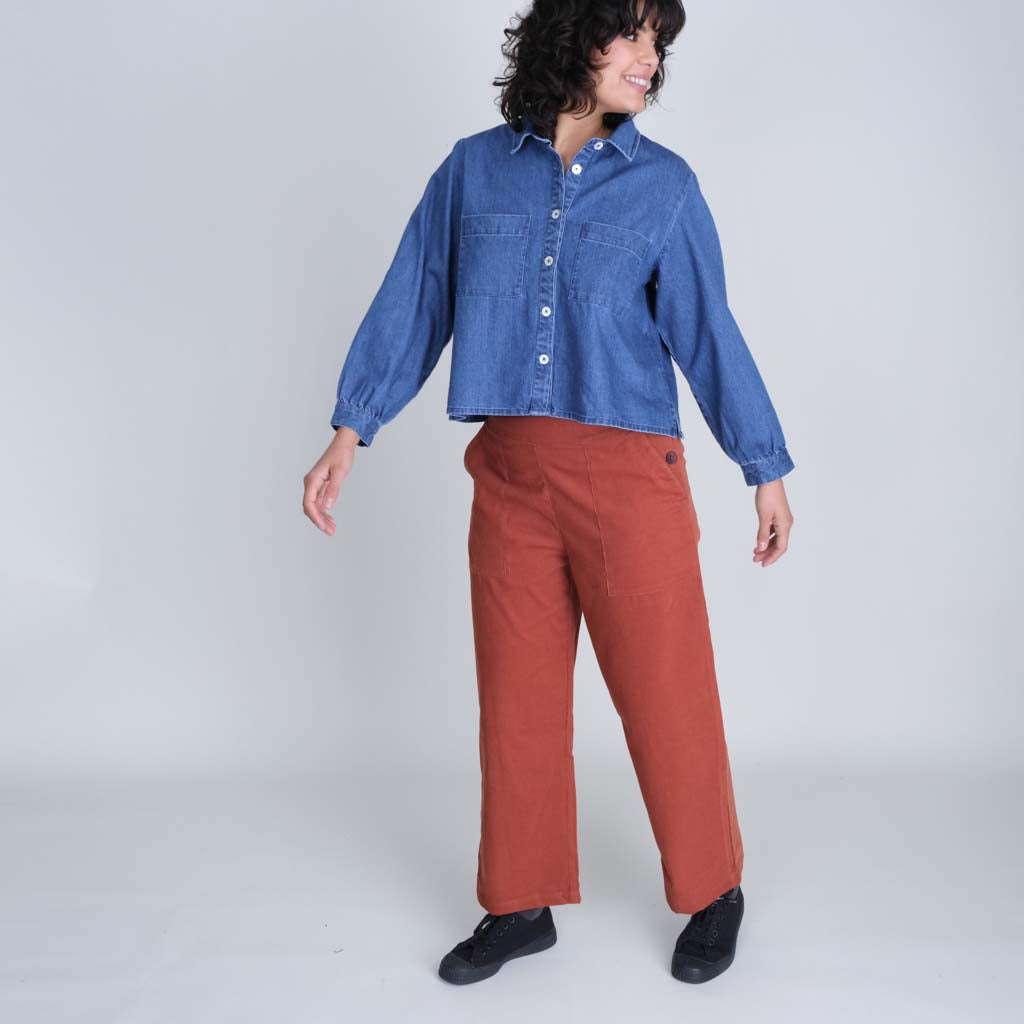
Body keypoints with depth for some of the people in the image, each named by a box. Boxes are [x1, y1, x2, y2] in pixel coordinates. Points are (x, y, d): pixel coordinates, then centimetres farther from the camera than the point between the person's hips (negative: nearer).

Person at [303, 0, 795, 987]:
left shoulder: (663, 185, 3)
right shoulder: (473, 169, 6)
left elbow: (708, 333, 5)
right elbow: (411, 305, 9)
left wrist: (766, 471, 6)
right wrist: (348, 435, 6)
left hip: (628, 472, -2)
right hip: (510, 472, 2)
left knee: (665, 693, 4)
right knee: (516, 694, 10)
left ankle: (713, 893, 27)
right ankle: (520, 906, 28)